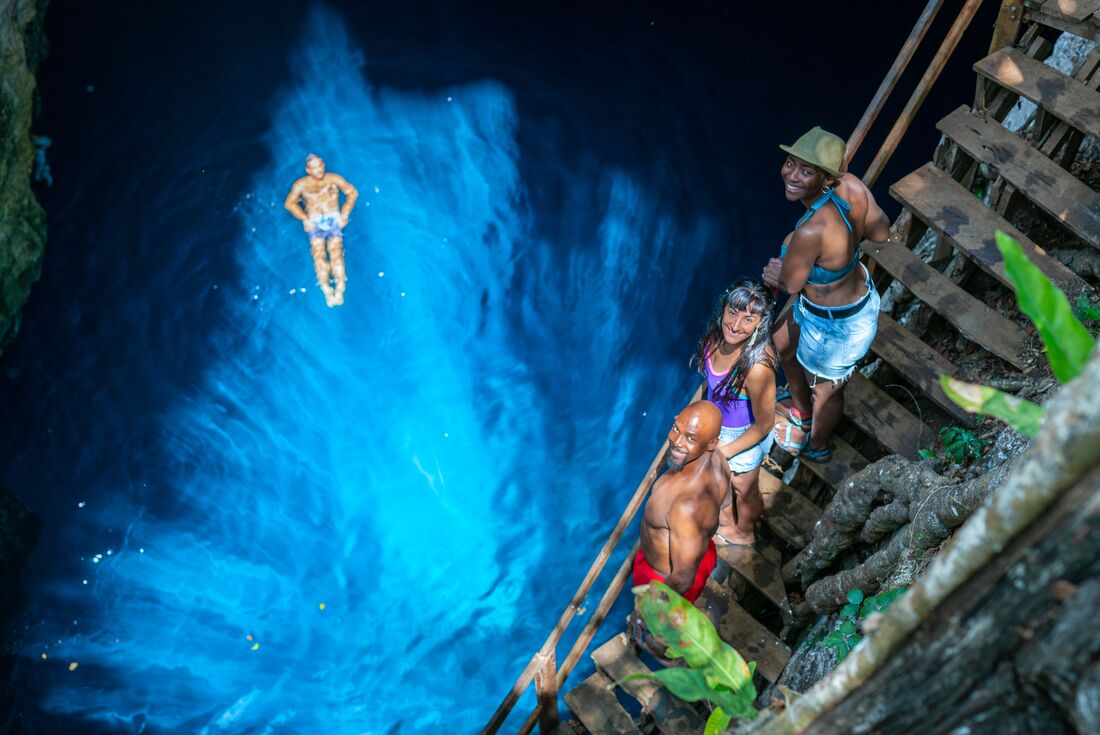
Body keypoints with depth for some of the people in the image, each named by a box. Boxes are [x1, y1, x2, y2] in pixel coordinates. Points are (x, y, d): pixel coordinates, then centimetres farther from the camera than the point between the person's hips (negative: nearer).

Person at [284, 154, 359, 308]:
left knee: (336, 253, -22)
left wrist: (344, 214, -2)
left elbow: (352, 192, 8)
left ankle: (340, 290, -30)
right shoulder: (301, 184, 11)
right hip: (314, 223, 0)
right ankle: (327, 291, -30)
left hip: (333, 220, 0)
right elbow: (289, 203, 4)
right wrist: (305, 219, -9)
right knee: (319, 254, -22)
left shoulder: (334, 179, 12)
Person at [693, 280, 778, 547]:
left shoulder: (757, 367, -42)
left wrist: (725, 451, -16)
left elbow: (764, 425, -26)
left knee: (743, 491, 26)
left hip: (745, 436, -6)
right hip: (717, 424, 6)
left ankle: (742, 534, 58)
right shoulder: (718, 335, -22)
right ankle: (726, 521, 65)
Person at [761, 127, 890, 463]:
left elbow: (790, 284, -22)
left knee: (825, 391, 24)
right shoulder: (852, 186, -20)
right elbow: (881, 232, -2)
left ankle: (818, 447, 58)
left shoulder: (811, 231, -42)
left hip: (836, 328, -8)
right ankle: (801, 413, 62)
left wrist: (776, 273, 0)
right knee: (782, 344, 33)